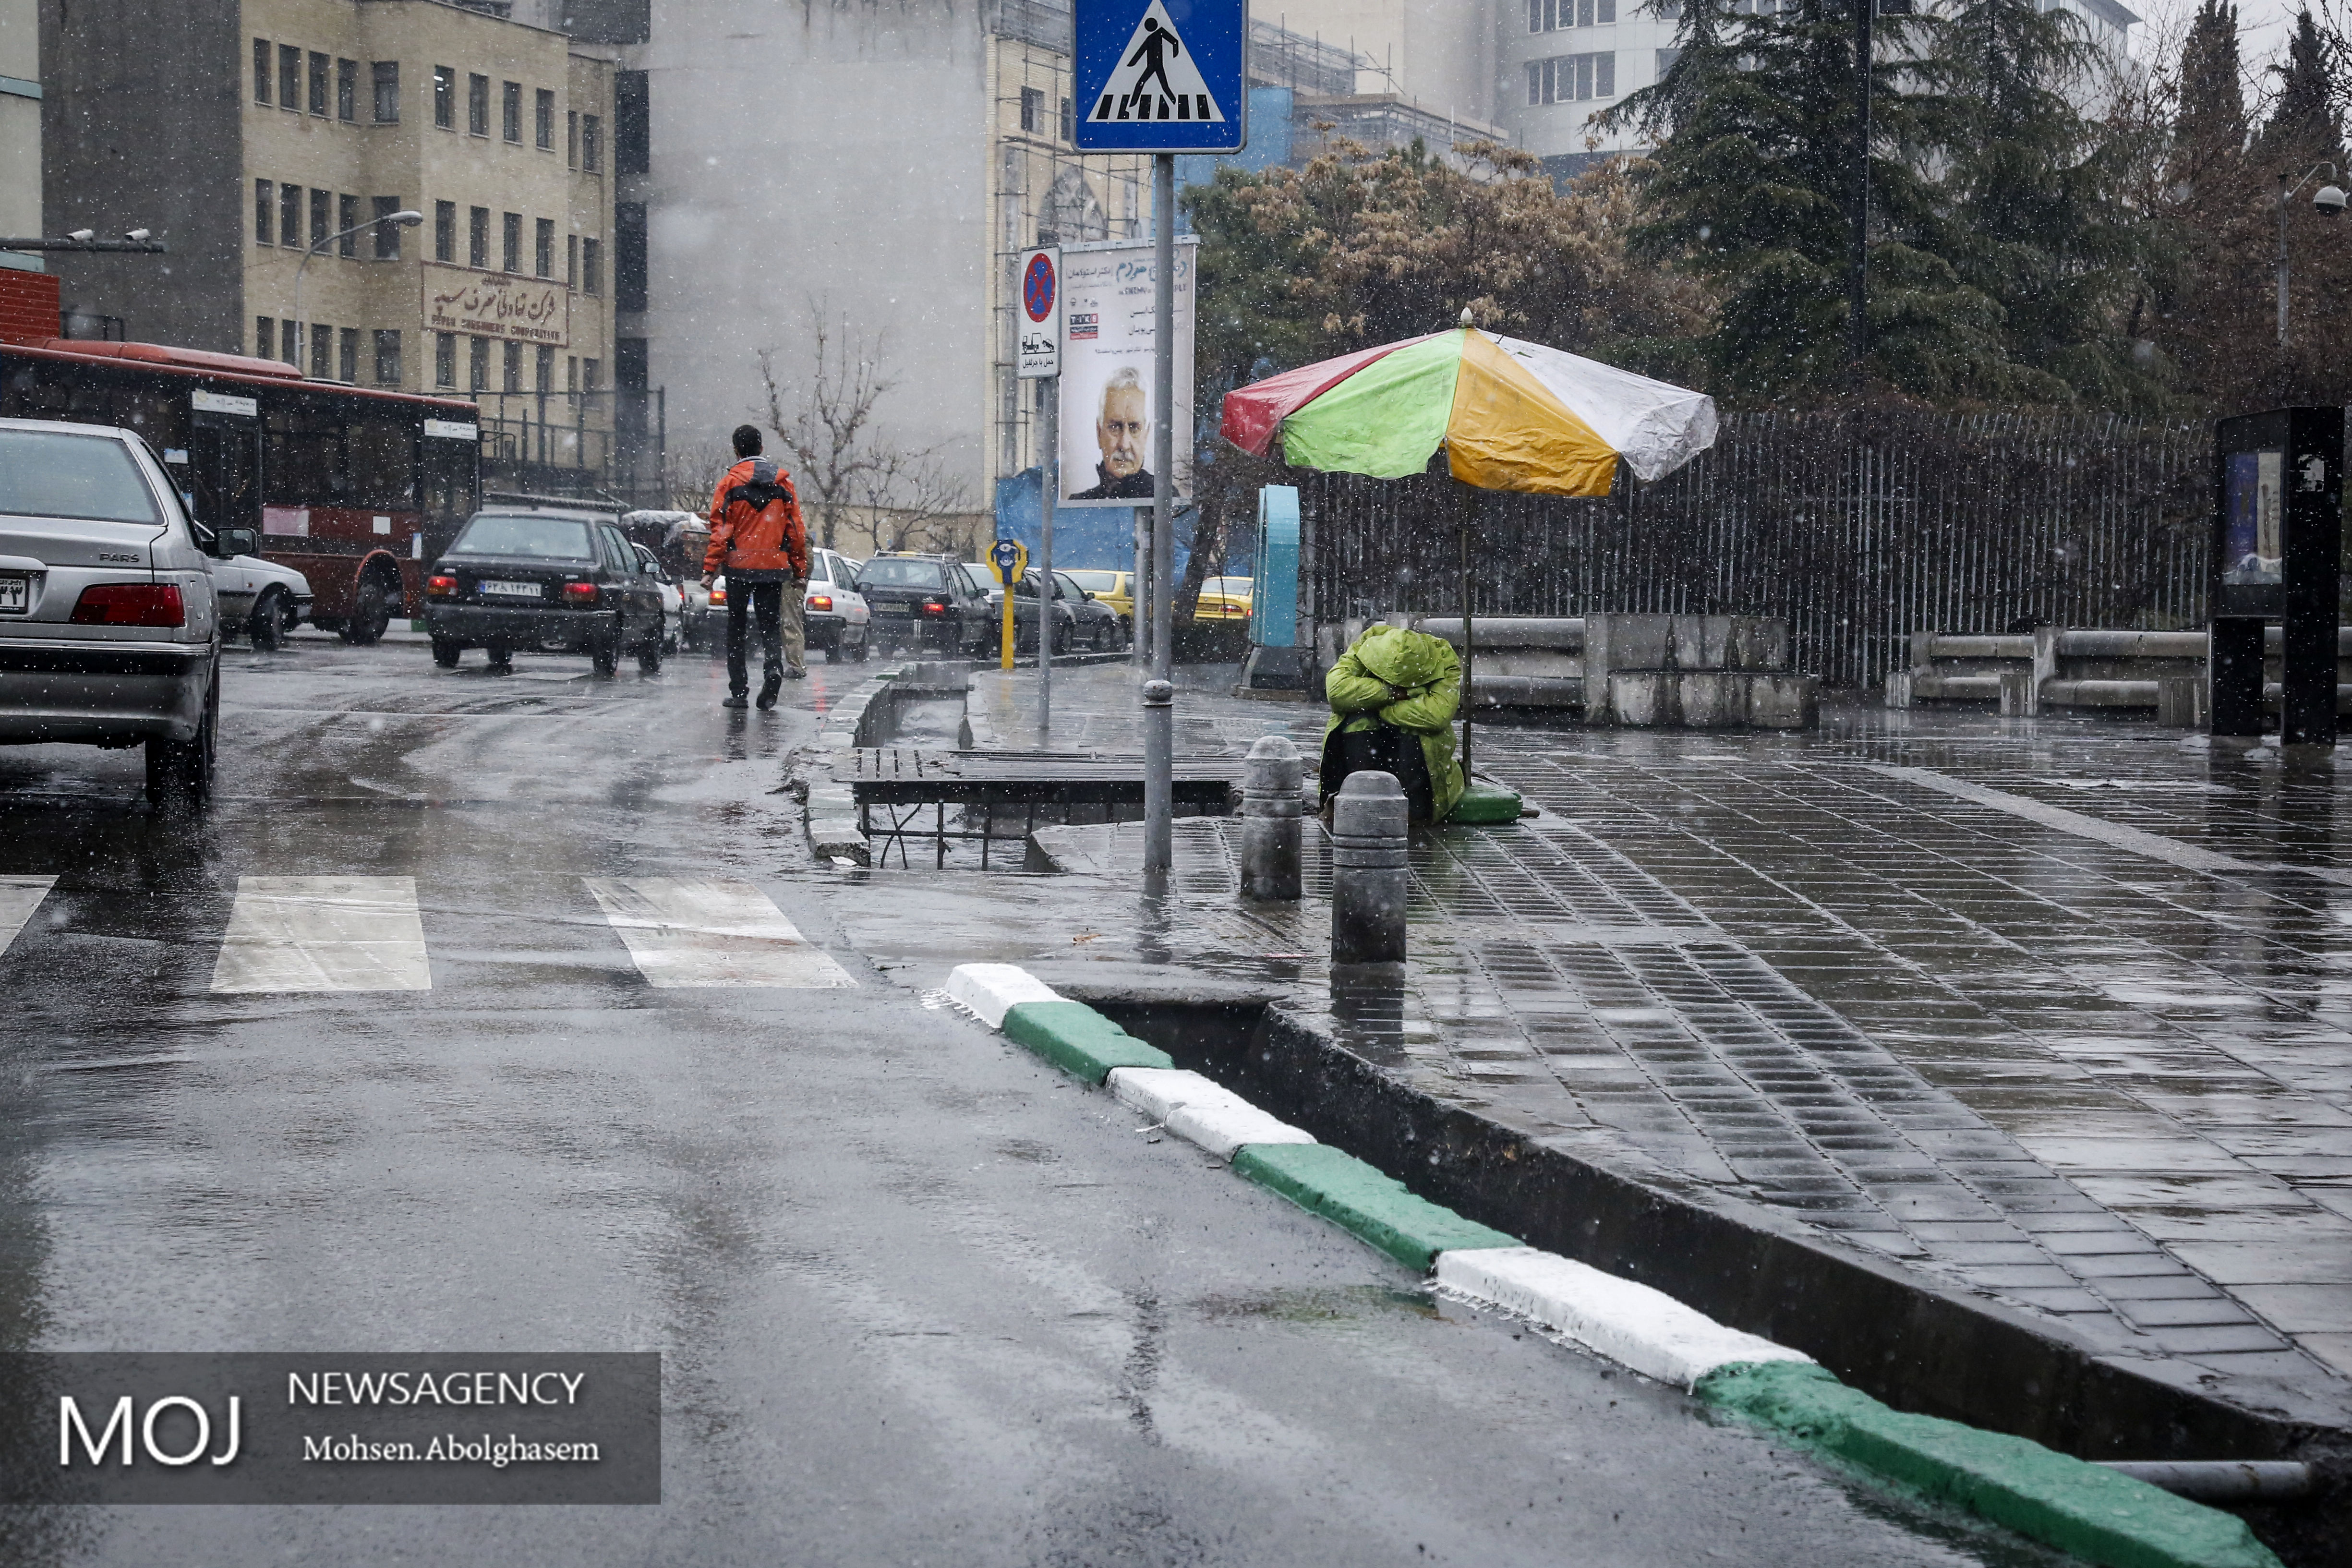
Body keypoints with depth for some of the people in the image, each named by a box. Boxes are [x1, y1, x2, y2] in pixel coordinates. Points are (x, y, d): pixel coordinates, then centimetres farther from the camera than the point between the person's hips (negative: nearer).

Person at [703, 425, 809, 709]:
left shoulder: (730, 483, -4)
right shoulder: (782, 482, 5)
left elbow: (720, 529, -8)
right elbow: (795, 530, 6)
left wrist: (710, 568, -7)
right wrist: (800, 570, 12)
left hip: (739, 567, -2)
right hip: (774, 568, 2)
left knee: (736, 630, 8)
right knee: (771, 627, 7)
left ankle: (739, 691, 6)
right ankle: (773, 672, -18)